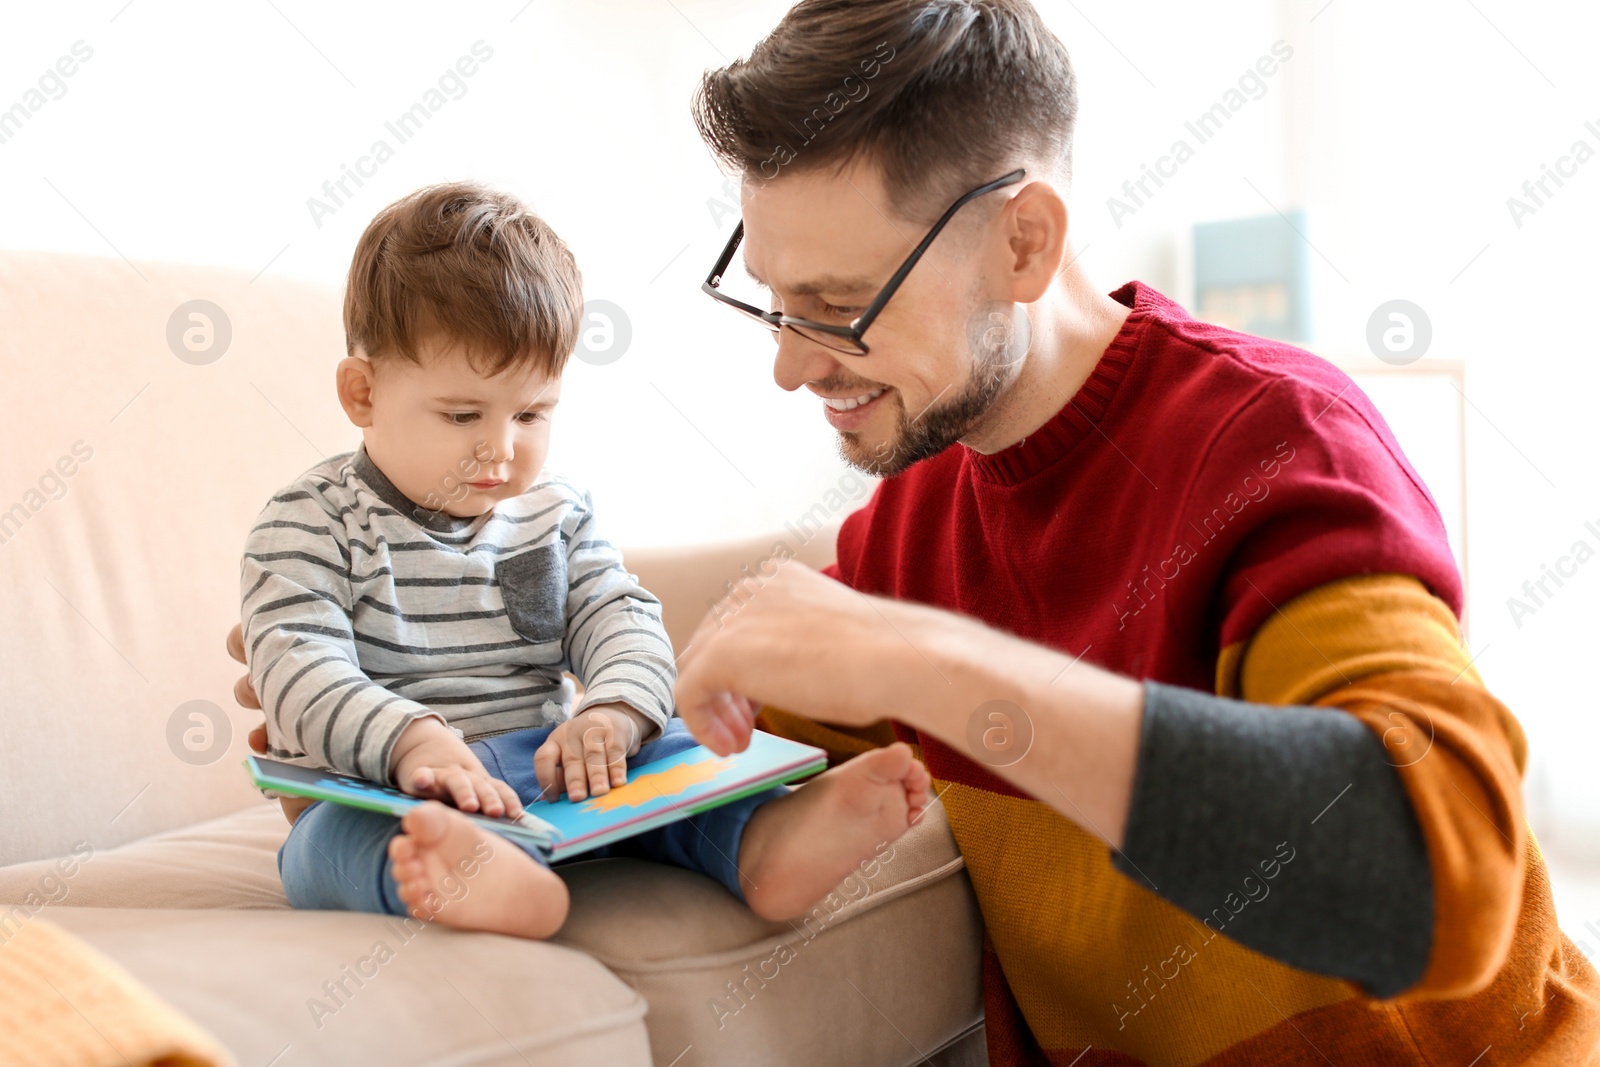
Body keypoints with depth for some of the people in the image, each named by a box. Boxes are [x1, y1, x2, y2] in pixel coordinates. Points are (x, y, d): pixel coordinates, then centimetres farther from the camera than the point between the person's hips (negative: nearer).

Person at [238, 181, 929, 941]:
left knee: (673, 751, -17)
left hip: (550, 770, 4)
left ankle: (768, 843, -45)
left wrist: (612, 712, -21)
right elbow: (300, 672, -15)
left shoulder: (556, 515, 12)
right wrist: (411, 742, -35)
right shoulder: (311, 524, -3)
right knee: (333, 840, -35)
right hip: (381, 799, -4)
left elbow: (621, 621, 3)